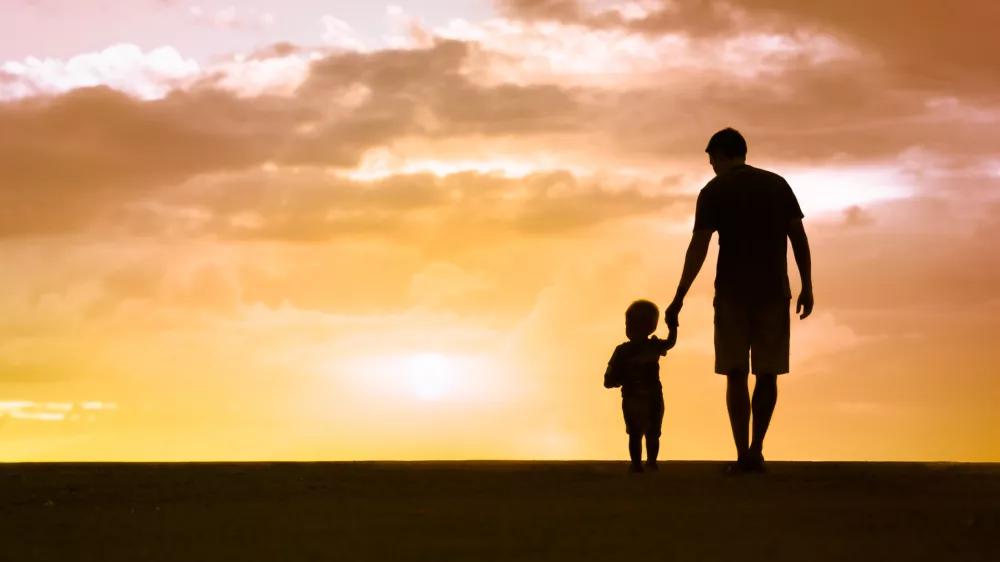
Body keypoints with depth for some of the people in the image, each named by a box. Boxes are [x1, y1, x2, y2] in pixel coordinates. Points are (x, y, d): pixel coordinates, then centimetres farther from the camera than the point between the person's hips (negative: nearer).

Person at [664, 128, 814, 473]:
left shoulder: (713, 191, 0)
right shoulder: (777, 184, 9)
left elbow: (699, 247, -9)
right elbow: (798, 236, 3)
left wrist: (679, 299, -9)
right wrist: (807, 288, 7)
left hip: (732, 293, -2)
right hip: (774, 292, 2)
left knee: (737, 375, 3)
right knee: (767, 374, 9)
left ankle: (743, 455, -3)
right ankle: (755, 452, 4)